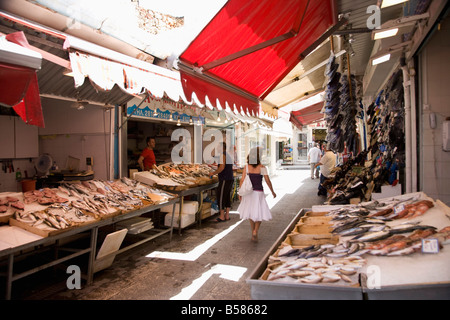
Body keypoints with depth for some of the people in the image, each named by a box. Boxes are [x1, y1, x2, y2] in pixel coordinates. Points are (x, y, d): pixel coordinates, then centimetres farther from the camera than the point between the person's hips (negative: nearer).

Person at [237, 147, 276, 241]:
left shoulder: (246, 167, -3)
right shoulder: (262, 168, -10)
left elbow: (242, 180, -4)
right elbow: (268, 181, -6)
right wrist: (273, 192, 7)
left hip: (249, 192, 3)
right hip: (258, 192, -3)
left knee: (251, 213, 18)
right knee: (259, 213, 8)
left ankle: (253, 233, 25)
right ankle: (255, 231, -12)